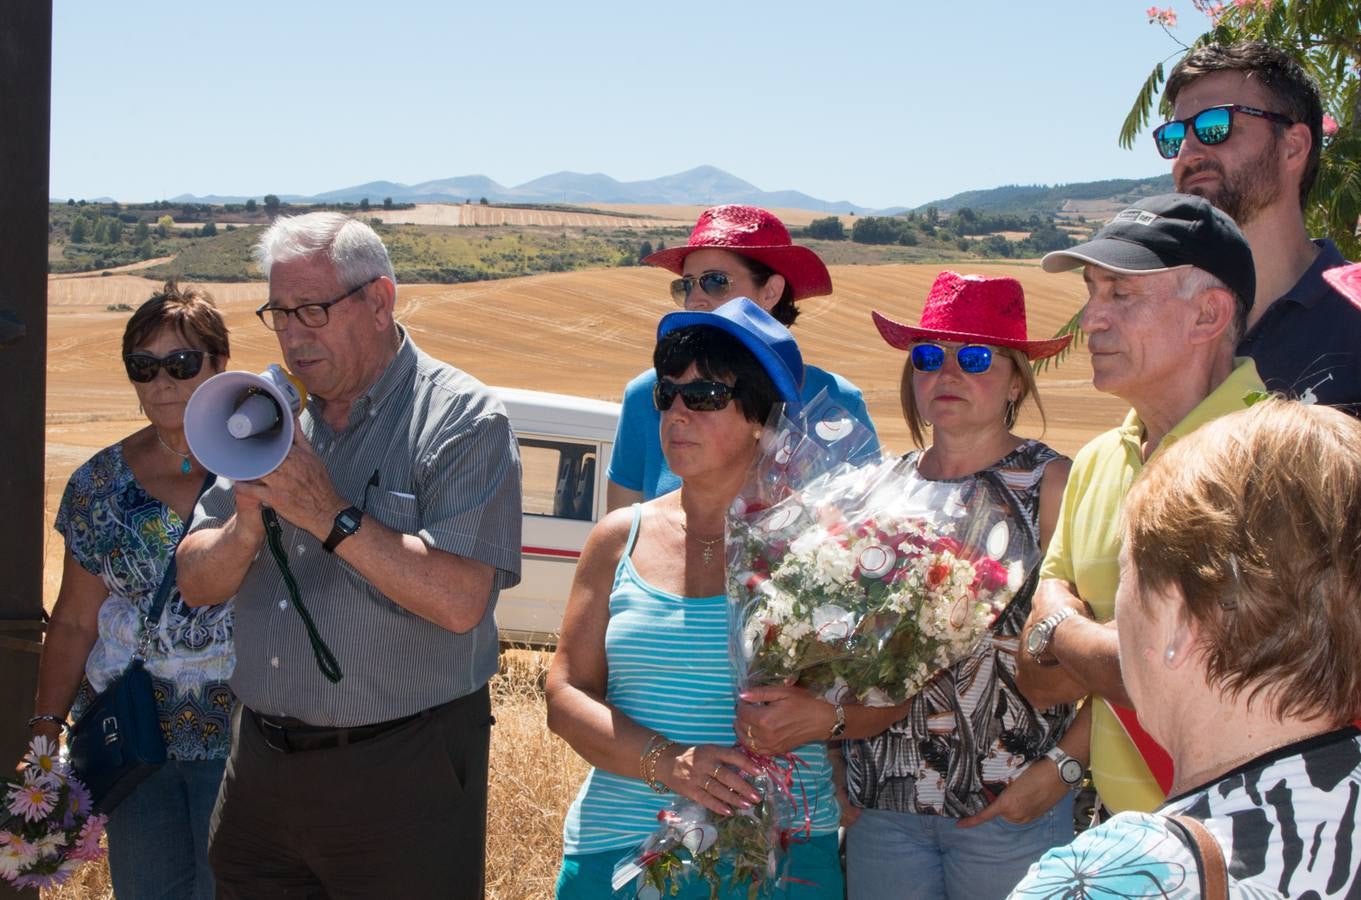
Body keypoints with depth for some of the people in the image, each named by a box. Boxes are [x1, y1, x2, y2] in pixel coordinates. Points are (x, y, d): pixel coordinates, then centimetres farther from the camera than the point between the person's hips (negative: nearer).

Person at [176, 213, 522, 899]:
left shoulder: (462, 421, -9)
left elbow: (461, 601, -20)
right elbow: (198, 585, 9)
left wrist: (332, 515, -21)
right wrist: (248, 524, -11)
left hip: (399, 775, -6)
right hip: (261, 761, 6)